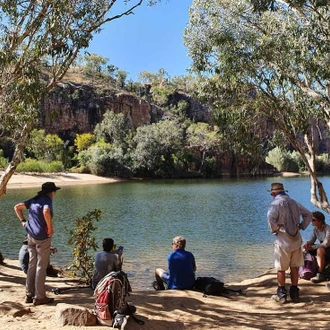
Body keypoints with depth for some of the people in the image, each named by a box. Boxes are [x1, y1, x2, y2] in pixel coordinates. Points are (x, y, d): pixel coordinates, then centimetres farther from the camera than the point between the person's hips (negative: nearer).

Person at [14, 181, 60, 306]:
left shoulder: (34, 200, 10)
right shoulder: (47, 200, -12)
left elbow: (17, 207, 15)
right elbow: (46, 212, -34)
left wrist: (23, 221, 13)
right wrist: (50, 228, -23)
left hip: (31, 236, 7)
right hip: (42, 237, -7)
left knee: (32, 265, 14)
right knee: (41, 266, 0)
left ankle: (29, 295, 20)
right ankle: (39, 297, 5)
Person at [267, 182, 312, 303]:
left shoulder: (276, 203, -11)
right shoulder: (294, 202, 8)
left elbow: (270, 217, -29)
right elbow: (308, 214, 14)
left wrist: (274, 229, -14)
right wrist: (301, 226, 10)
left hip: (283, 240, -5)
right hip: (296, 240, 5)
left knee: (281, 269, 7)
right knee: (294, 268, 14)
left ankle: (281, 295, 13)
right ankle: (294, 293, 20)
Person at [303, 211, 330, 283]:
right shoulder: (315, 229, -2)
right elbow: (312, 240, 1)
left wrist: (312, 247, -30)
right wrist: (307, 244, -22)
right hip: (322, 248, 8)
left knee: (320, 250, -37)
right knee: (306, 248, -5)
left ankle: (320, 275, -33)